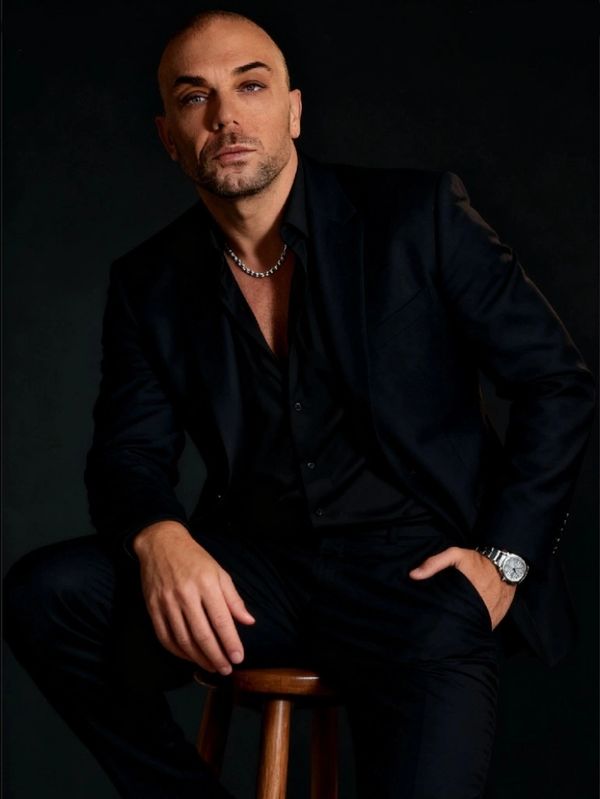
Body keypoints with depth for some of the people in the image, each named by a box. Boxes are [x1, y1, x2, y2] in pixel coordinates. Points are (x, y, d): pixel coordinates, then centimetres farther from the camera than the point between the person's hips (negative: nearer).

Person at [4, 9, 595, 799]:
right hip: (258, 569, 4)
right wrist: (158, 539, -21)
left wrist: (506, 557, -7)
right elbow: (128, 447, 3)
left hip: (417, 571, -3)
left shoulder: (418, 215, -4)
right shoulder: (149, 281, 6)